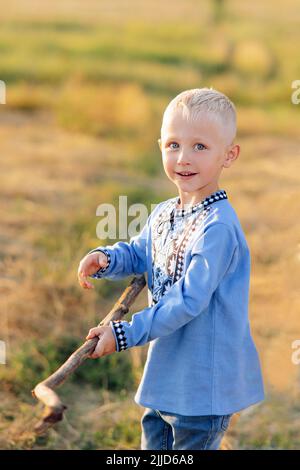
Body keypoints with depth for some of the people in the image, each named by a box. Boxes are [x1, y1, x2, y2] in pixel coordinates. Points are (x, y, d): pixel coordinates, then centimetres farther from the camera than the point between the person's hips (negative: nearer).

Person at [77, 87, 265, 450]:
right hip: (165, 379, 9)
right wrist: (105, 259, -3)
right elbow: (138, 254, 20)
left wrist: (124, 334, -23)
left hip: (204, 386, -9)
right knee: (153, 446, 22)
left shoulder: (218, 227, -24)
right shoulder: (162, 214, 4)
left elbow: (188, 301, -27)